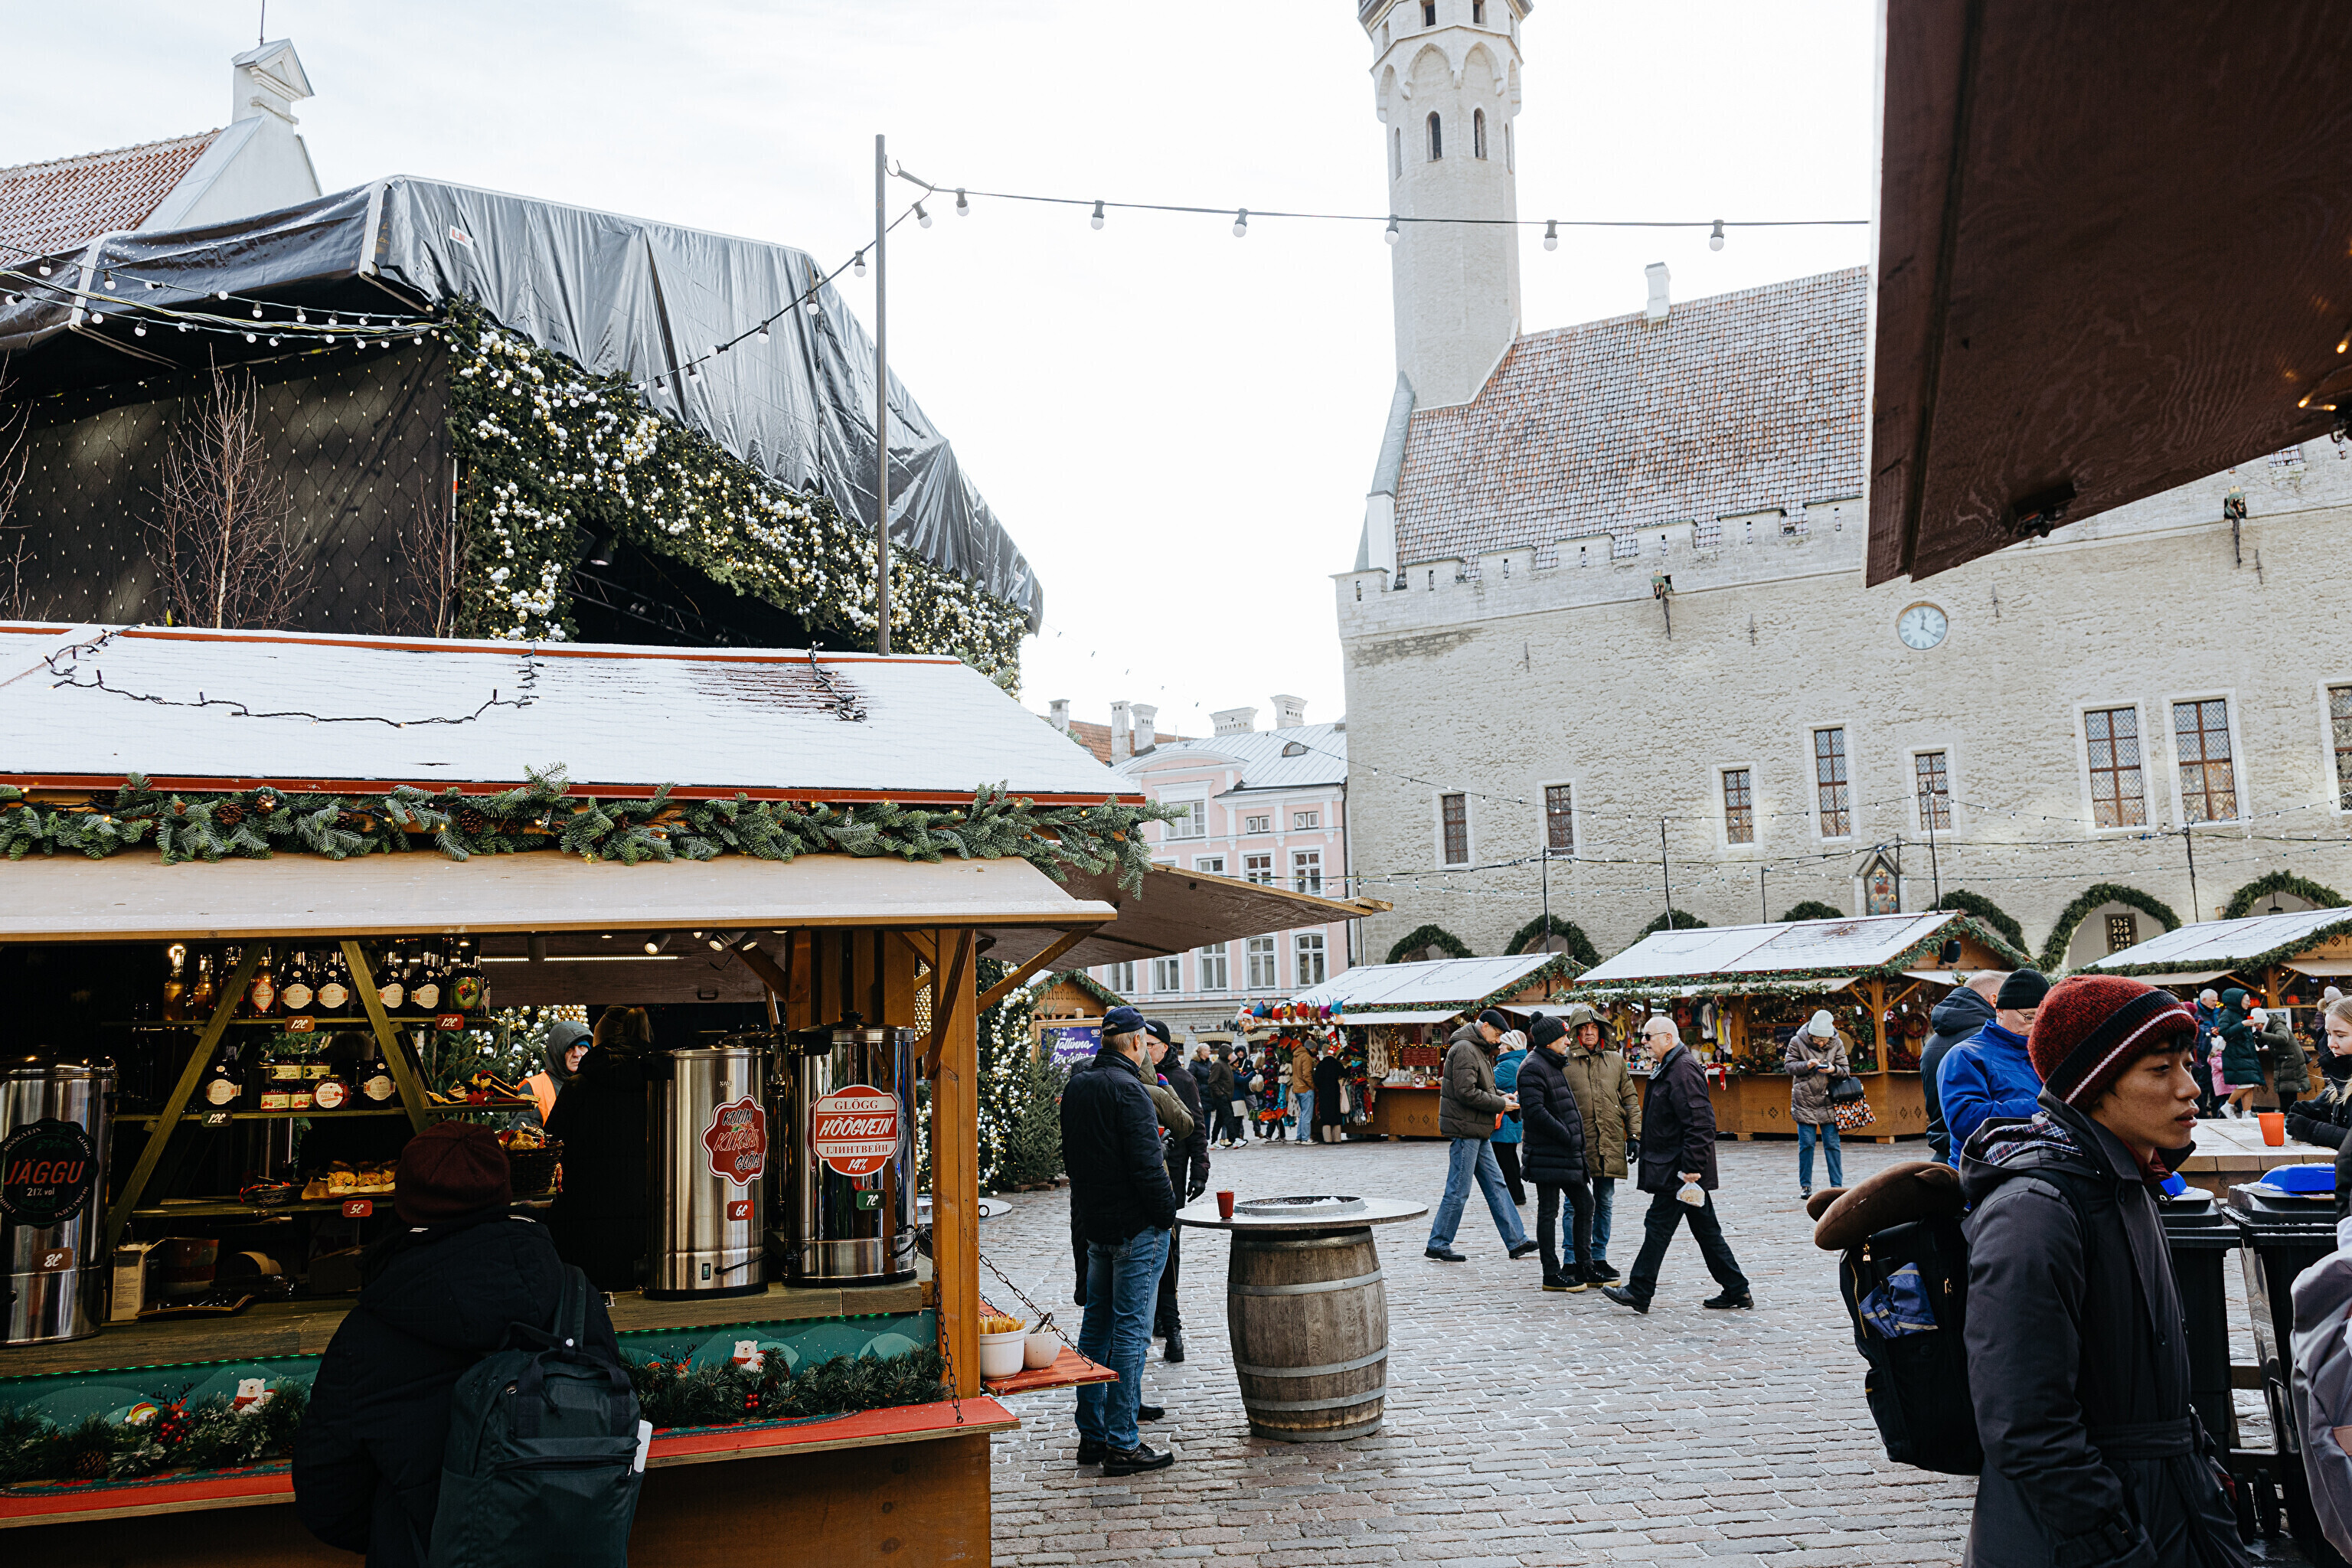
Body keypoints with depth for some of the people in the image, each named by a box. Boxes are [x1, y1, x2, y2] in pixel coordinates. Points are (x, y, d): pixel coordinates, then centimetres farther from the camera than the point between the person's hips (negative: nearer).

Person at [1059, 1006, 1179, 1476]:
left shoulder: (1077, 1086, 9)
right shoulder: (1128, 1089, -18)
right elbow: (1147, 1165, -21)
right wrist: (1167, 1216, -10)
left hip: (1094, 1223, 9)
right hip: (1136, 1226, -9)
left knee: (1097, 1325, 14)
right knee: (1131, 1332, -4)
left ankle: (1092, 1435, 21)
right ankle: (1122, 1445, 0)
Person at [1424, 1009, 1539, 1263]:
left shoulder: (1478, 1049, 17)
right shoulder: (1464, 1049, -16)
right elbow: (1466, 1092, -23)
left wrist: (1502, 1096, 6)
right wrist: (1500, 1104, -15)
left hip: (1477, 1132, 10)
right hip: (1464, 1129, -10)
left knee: (1496, 1185, 11)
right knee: (1458, 1190, -4)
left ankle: (1517, 1241, 15)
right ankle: (1437, 1245, 5)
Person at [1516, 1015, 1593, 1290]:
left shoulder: (1555, 1065, 18)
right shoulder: (1533, 1067, -15)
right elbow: (1535, 1111, -24)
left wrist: (1577, 1138, 16)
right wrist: (1566, 1136, -19)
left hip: (1569, 1153, 10)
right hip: (1548, 1154, -10)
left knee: (1584, 1204, 13)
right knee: (1548, 1212, -2)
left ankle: (1583, 1266, 23)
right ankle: (1552, 1274, 5)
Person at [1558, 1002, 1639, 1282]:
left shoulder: (1615, 1060, 10)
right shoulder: (1564, 1062, -3)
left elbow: (1630, 1099, 15)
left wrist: (1634, 1135, 9)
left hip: (1610, 1144, 4)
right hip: (1577, 1144, -4)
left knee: (1605, 1203, 11)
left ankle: (1599, 1259, 21)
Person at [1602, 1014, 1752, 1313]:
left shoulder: (1683, 1070, -17)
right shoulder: (1670, 1068, 16)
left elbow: (1699, 1121, -24)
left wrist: (1691, 1167, -25)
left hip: (1677, 1170, -11)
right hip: (1681, 1168, 11)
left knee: (1658, 1225, -4)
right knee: (1706, 1229, 13)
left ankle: (1639, 1291, 2)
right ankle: (1737, 1290, 17)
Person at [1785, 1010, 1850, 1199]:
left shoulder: (1837, 1043, 1)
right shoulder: (1797, 1041, -4)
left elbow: (1845, 1070, 4)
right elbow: (1789, 1066, -2)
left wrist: (1833, 1069, -18)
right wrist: (1806, 1065, -20)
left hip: (1828, 1102, 1)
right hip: (1804, 1102, -1)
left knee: (1832, 1144, 2)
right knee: (1806, 1145, 3)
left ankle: (1837, 1186, 9)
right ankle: (1805, 1186, 12)